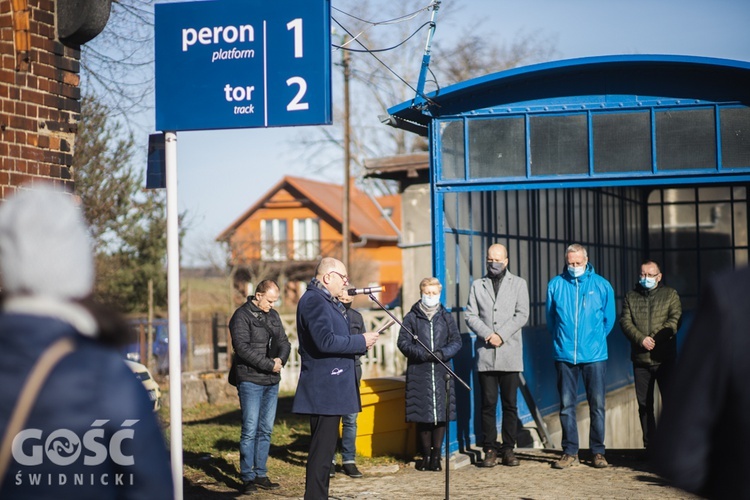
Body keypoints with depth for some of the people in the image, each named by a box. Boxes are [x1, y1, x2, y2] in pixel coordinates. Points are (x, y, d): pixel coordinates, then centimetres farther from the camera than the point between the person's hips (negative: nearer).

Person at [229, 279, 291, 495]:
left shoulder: (273, 316, 15)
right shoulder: (242, 316, -7)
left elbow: (284, 342, 14)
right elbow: (242, 347, -16)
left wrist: (281, 359, -8)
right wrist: (269, 364, -15)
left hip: (271, 381, 7)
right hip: (250, 381, -7)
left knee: (266, 430, 7)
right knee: (250, 430, -6)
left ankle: (260, 474, 13)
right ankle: (247, 477, -1)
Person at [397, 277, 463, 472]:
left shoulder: (446, 317, 13)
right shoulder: (412, 317, 6)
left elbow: (456, 341, 9)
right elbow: (403, 342, 0)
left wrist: (443, 353, -10)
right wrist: (423, 354, -13)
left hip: (442, 371, 2)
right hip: (418, 372, -2)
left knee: (441, 414, -2)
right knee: (422, 415, -1)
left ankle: (436, 455, 5)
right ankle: (426, 455, 9)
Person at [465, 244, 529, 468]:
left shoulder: (518, 284, 11)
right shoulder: (477, 285, 15)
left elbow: (522, 315, 1)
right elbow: (471, 316, 6)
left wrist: (501, 335, -9)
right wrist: (487, 335, -9)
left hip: (510, 354, -1)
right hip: (485, 354, 1)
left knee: (510, 404, 0)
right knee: (488, 404, -1)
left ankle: (508, 449, 5)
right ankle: (489, 449, 3)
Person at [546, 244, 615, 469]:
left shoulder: (602, 285, 2)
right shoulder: (555, 285, 3)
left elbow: (609, 319, 13)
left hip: (594, 355, -1)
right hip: (564, 355, 1)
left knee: (597, 405, 1)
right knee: (566, 406, 3)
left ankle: (598, 452, 9)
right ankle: (570, 452, 11)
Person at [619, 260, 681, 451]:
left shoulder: (670, 294, 8)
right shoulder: (631, 297, 14)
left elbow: (675, 319, -5)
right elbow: (625, 322, 2)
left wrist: (656, 338, -19)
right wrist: (641, 339, -16)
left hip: (665, 358, -2)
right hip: (640, 359, 2)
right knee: (644, 404, 5)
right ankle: (649, 444, 12)